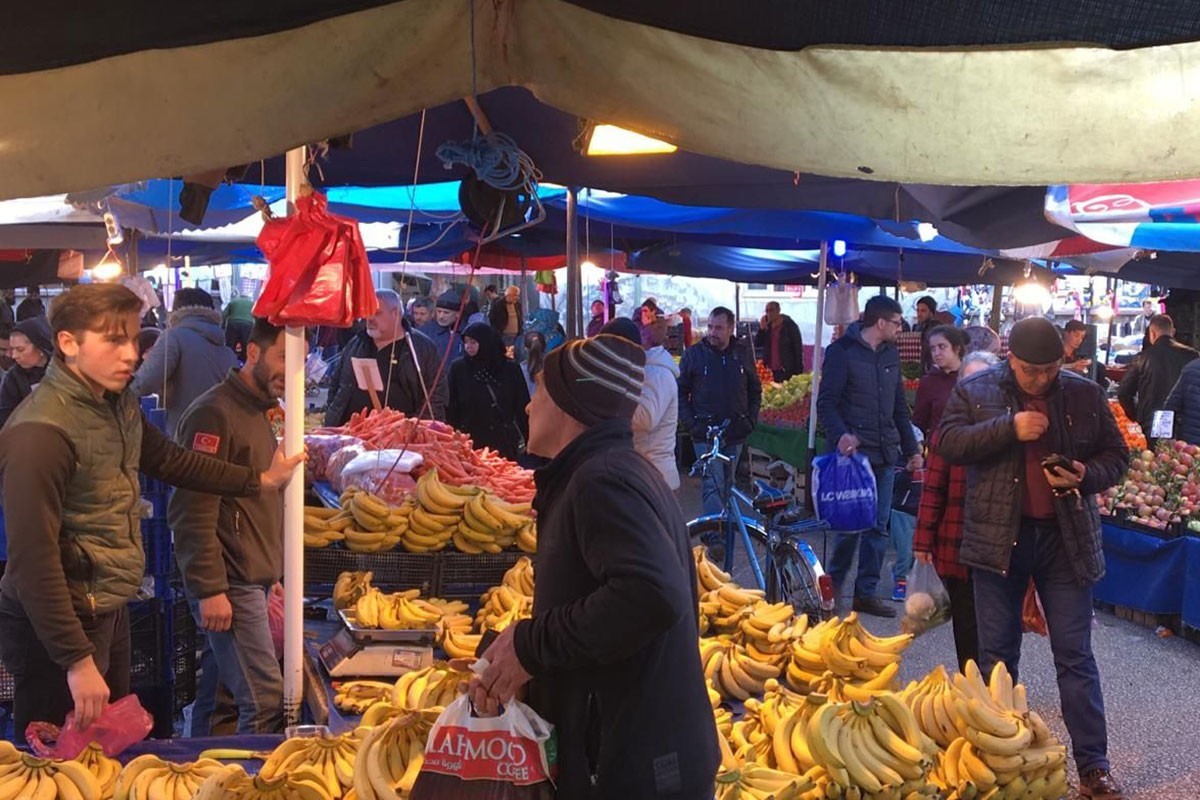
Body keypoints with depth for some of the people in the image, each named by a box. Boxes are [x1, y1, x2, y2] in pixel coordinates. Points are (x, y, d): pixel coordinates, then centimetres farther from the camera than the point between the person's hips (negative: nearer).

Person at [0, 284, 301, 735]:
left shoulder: (119, 404, 3)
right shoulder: (40, 432, -25)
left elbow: (169, 461, 21)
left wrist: (258, 482, 22)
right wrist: (77, 660, -25)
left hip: (110, 612, 9)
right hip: (59, 623, -9)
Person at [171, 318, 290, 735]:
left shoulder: (258, 411, 16)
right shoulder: (215, 412, -13)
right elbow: (194, 511, -18)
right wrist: (210, 590, -20)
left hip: (253, 579, 9)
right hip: (229, 585, -9)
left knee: (218, 694, 13)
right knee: (265, 702, -10)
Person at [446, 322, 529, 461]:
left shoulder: (510, 368, 0)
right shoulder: (458, 368, 2)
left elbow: (523, 407, 4)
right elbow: (451, 408, 3)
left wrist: (528, 441, 1)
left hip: (505, 443, 0)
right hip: (470, 443, 0)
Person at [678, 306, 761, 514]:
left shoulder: (743, 353, 6)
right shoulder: (694, 354, -2)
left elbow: (755, 390, 16)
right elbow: (680, 392, 2)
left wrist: (751, 420, 4)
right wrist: (690, 423, -8)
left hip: (735, 434, 3)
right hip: (705, 434, -3)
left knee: (727, 484, 15)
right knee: (713, 484, -12)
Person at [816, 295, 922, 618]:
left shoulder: (891, 354, 15)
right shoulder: (842, 351, -6)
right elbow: (826, 402, -10)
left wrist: (911, 448, 18)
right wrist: (840, 434, -27)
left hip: (885, 454, 7)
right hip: (854, 451, -6)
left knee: (878, 526, 7)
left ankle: (866, 592, 15)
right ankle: (832, 587, 12)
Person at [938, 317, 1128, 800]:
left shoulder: (1085, 394, 3)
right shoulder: (975, 391, 0)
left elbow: (1116, 456, 8)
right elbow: (948, 443, -9)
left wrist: (1086, 476, -14)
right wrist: (1010, 427, -20)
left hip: (1066, 539, 1)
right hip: (998, 537, 0)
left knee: (1075, 655, 4)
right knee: (996, 652, 9)